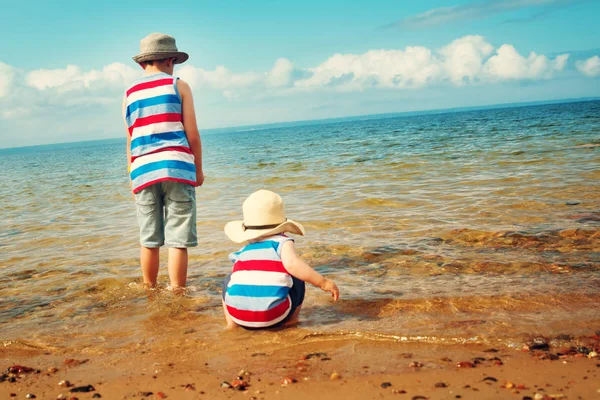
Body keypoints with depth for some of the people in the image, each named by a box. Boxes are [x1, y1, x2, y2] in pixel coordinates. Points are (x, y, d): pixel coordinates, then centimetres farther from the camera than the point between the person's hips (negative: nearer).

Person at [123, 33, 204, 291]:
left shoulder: (129, 93, 14)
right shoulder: (179, 86, 6)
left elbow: (130, 141, 13)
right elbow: (192, 134, 1)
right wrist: (199, 169, 10)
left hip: (143, 170, 4)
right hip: (177, 167, -3)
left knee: (149, 240, 13)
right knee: (177, 240, -1)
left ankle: (150, 292, 22)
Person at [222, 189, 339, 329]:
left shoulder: (243, 251, 22)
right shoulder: (282, 242, 8)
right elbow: (291, 264, -12)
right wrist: (323, 282, -8)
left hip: (238, 314, 3)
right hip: (272, 316, -3)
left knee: (229, 280, 34)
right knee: (297, 279, 22)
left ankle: (232, 323, 28)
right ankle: (291, 321, 26)